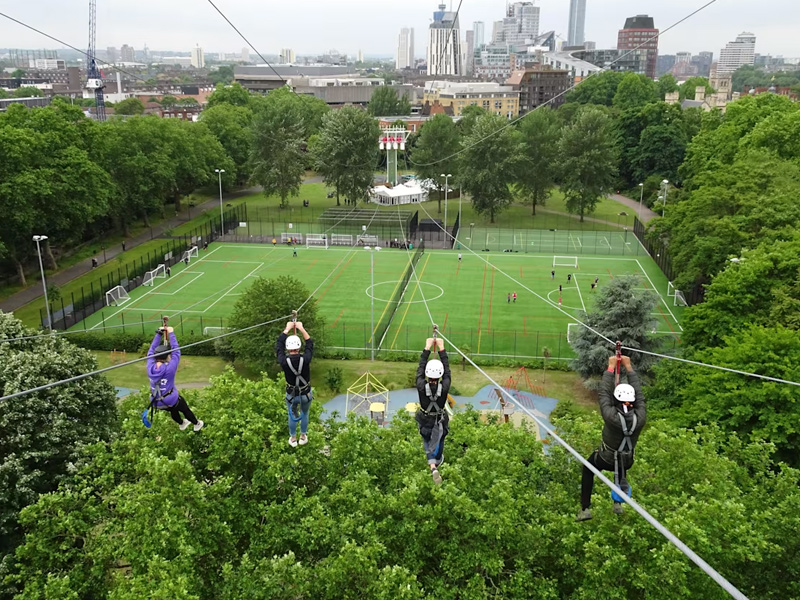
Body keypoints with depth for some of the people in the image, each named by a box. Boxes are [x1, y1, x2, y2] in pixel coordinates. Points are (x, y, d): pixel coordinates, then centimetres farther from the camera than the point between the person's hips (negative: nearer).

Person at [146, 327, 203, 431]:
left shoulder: (150, 367, -16)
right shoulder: (170, 368, -26)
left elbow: (151, 350, -5)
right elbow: (176, 351, -20)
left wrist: (159, 334, -4)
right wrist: (171, 334, -13)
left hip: (156, 402, 5)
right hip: (171, 400, -5)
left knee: (173, 410, 35)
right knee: (185, 409, 25)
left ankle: (181, 424, 59)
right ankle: (197, 424, 47)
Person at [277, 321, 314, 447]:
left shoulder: (284, 361, -26)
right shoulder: (305, 359, -27)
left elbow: (279, 346, -8)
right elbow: (310, 344, -9)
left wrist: (287, 329, -1)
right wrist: (301, 328, -3)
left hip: (291, 395, 0)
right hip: (306, 394, 0)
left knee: (292, 415, 25)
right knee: (304, 414, 26)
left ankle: (293, 439, 40)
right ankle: (303, 437, 41)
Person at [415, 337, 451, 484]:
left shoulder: (422, 386, -29)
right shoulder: (444, 387, -29)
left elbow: (420, 367, -17)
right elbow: (447, 368, -18)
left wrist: (427, 348, -13)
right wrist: (441, 348, -14)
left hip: (424, 421, 0)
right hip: (440, 422, 0)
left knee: (428, 442, 18)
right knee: (439, 441, 28)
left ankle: (432, 466, -6)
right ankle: (438, 461, 52)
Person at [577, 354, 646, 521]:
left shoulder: (611, 416, -36)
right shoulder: (640, 417, -28)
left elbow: (604, 393, -23)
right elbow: (639, 393, -13)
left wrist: (611, 367, -13)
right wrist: (629, 367, -7)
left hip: (605, 460, -3)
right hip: (627, 461, 3)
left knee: (588, 469, 27)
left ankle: (585, 509, 22)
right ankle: (618, 503, 42)